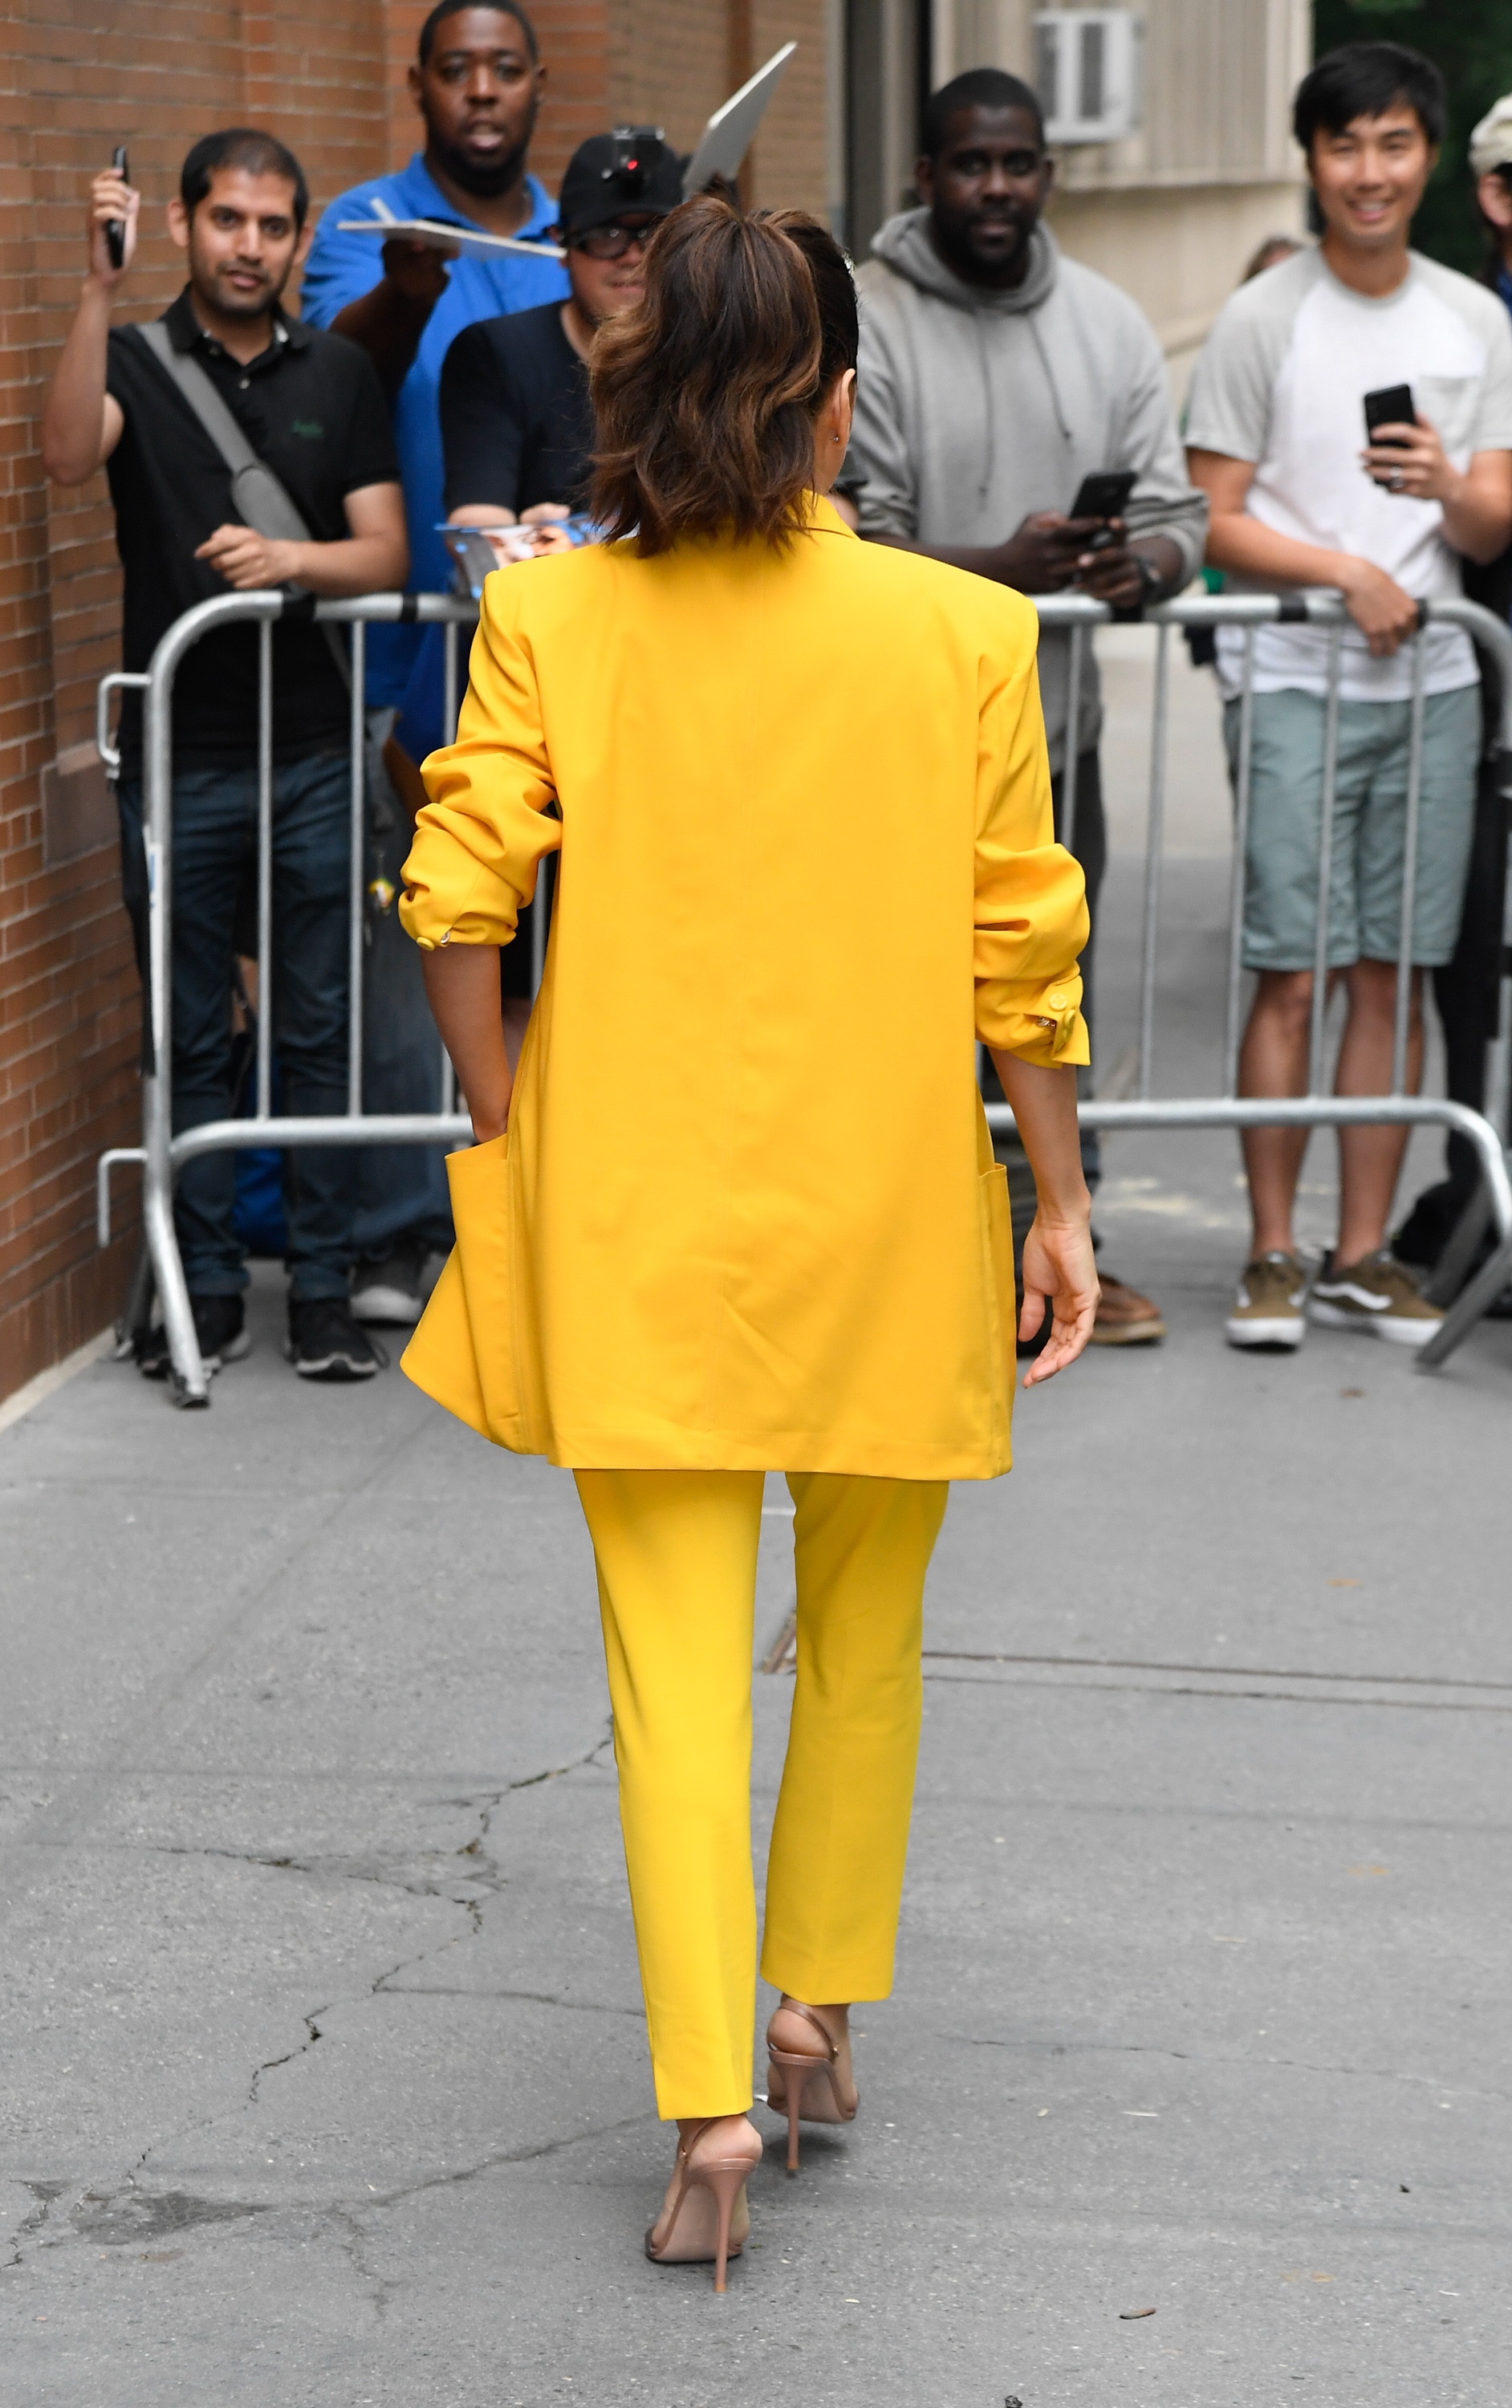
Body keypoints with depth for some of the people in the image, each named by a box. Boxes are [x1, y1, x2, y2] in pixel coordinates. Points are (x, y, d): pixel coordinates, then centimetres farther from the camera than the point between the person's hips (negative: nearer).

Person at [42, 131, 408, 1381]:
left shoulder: (340, 375, 8)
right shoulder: (135, 363, 1)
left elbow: (385, 551, 5)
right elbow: (69, 456, -21)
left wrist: (291, 559, -15)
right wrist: (103, 288, -29)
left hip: (310, 752, 1)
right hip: (178, 761, -1)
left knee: (318, 1031, 5)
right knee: (192, 1038, 5)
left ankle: (324, 1290, 12)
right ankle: (207, 1289, 13)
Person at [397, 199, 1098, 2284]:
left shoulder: (548, 619, -4)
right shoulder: (961, 631, -6)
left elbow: (460, 897, -11)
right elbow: (1022, 950, -4)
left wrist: (502, 1136, 2)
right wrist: (1057, 1200, 5)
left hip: (634, 1214, 0)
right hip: (886, 1212, 0)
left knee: (674, 1662, 3)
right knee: (863, 1632, 21)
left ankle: (712, 2101, -5)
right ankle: (824, 2002, 32)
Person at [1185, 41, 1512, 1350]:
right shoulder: (1263, 319, 0)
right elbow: (1214, 520, -1)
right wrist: (1344, 570, -14)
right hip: (1293, 684, -3)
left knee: (1393, 974, 4)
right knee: (1291, 977, -6)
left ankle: (1362, 1256, 11)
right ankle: (1272, 1256, 3)